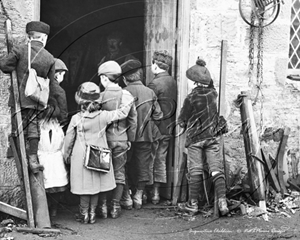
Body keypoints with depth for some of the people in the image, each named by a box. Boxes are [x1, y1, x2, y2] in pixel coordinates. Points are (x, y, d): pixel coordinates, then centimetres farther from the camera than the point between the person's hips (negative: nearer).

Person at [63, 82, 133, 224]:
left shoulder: (76, 119, -10)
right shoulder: (104, 116, -7)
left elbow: (68, 139, -2)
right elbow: (121, 113, 4)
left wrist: (66, 155, 12)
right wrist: (129, 103, 21)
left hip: (81, 156, -2)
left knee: (85, 185, 6)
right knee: (96, 185, 11)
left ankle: (84, 214, 13)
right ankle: (92, 213, 17)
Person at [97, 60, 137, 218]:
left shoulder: (99, 97, -11)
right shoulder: (127, 96, -3)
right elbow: (133, 120, 2)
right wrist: (130, 139, 12)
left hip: (103, 140, -2)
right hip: (121, 141, 2)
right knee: (119, 174, 10)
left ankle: (103, 206, 12)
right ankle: (115, 207, 13)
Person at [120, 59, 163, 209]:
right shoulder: (150, 93, -1)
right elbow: (158, 115, 3)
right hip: (145, 136, 3)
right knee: (143, 167, 13)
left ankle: (126, 198, 13)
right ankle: (138, 197, 17)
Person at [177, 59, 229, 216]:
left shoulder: (191, 98, -13)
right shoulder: (213, 93, -2)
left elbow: (182, 121, -2)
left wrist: (183, 124, 20)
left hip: (195, 138, -3)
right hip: (212, 137, 3)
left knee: (195, 172, 2)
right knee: (216, 170, 1)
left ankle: (192, 204, 7)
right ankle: (222, 202, -7)